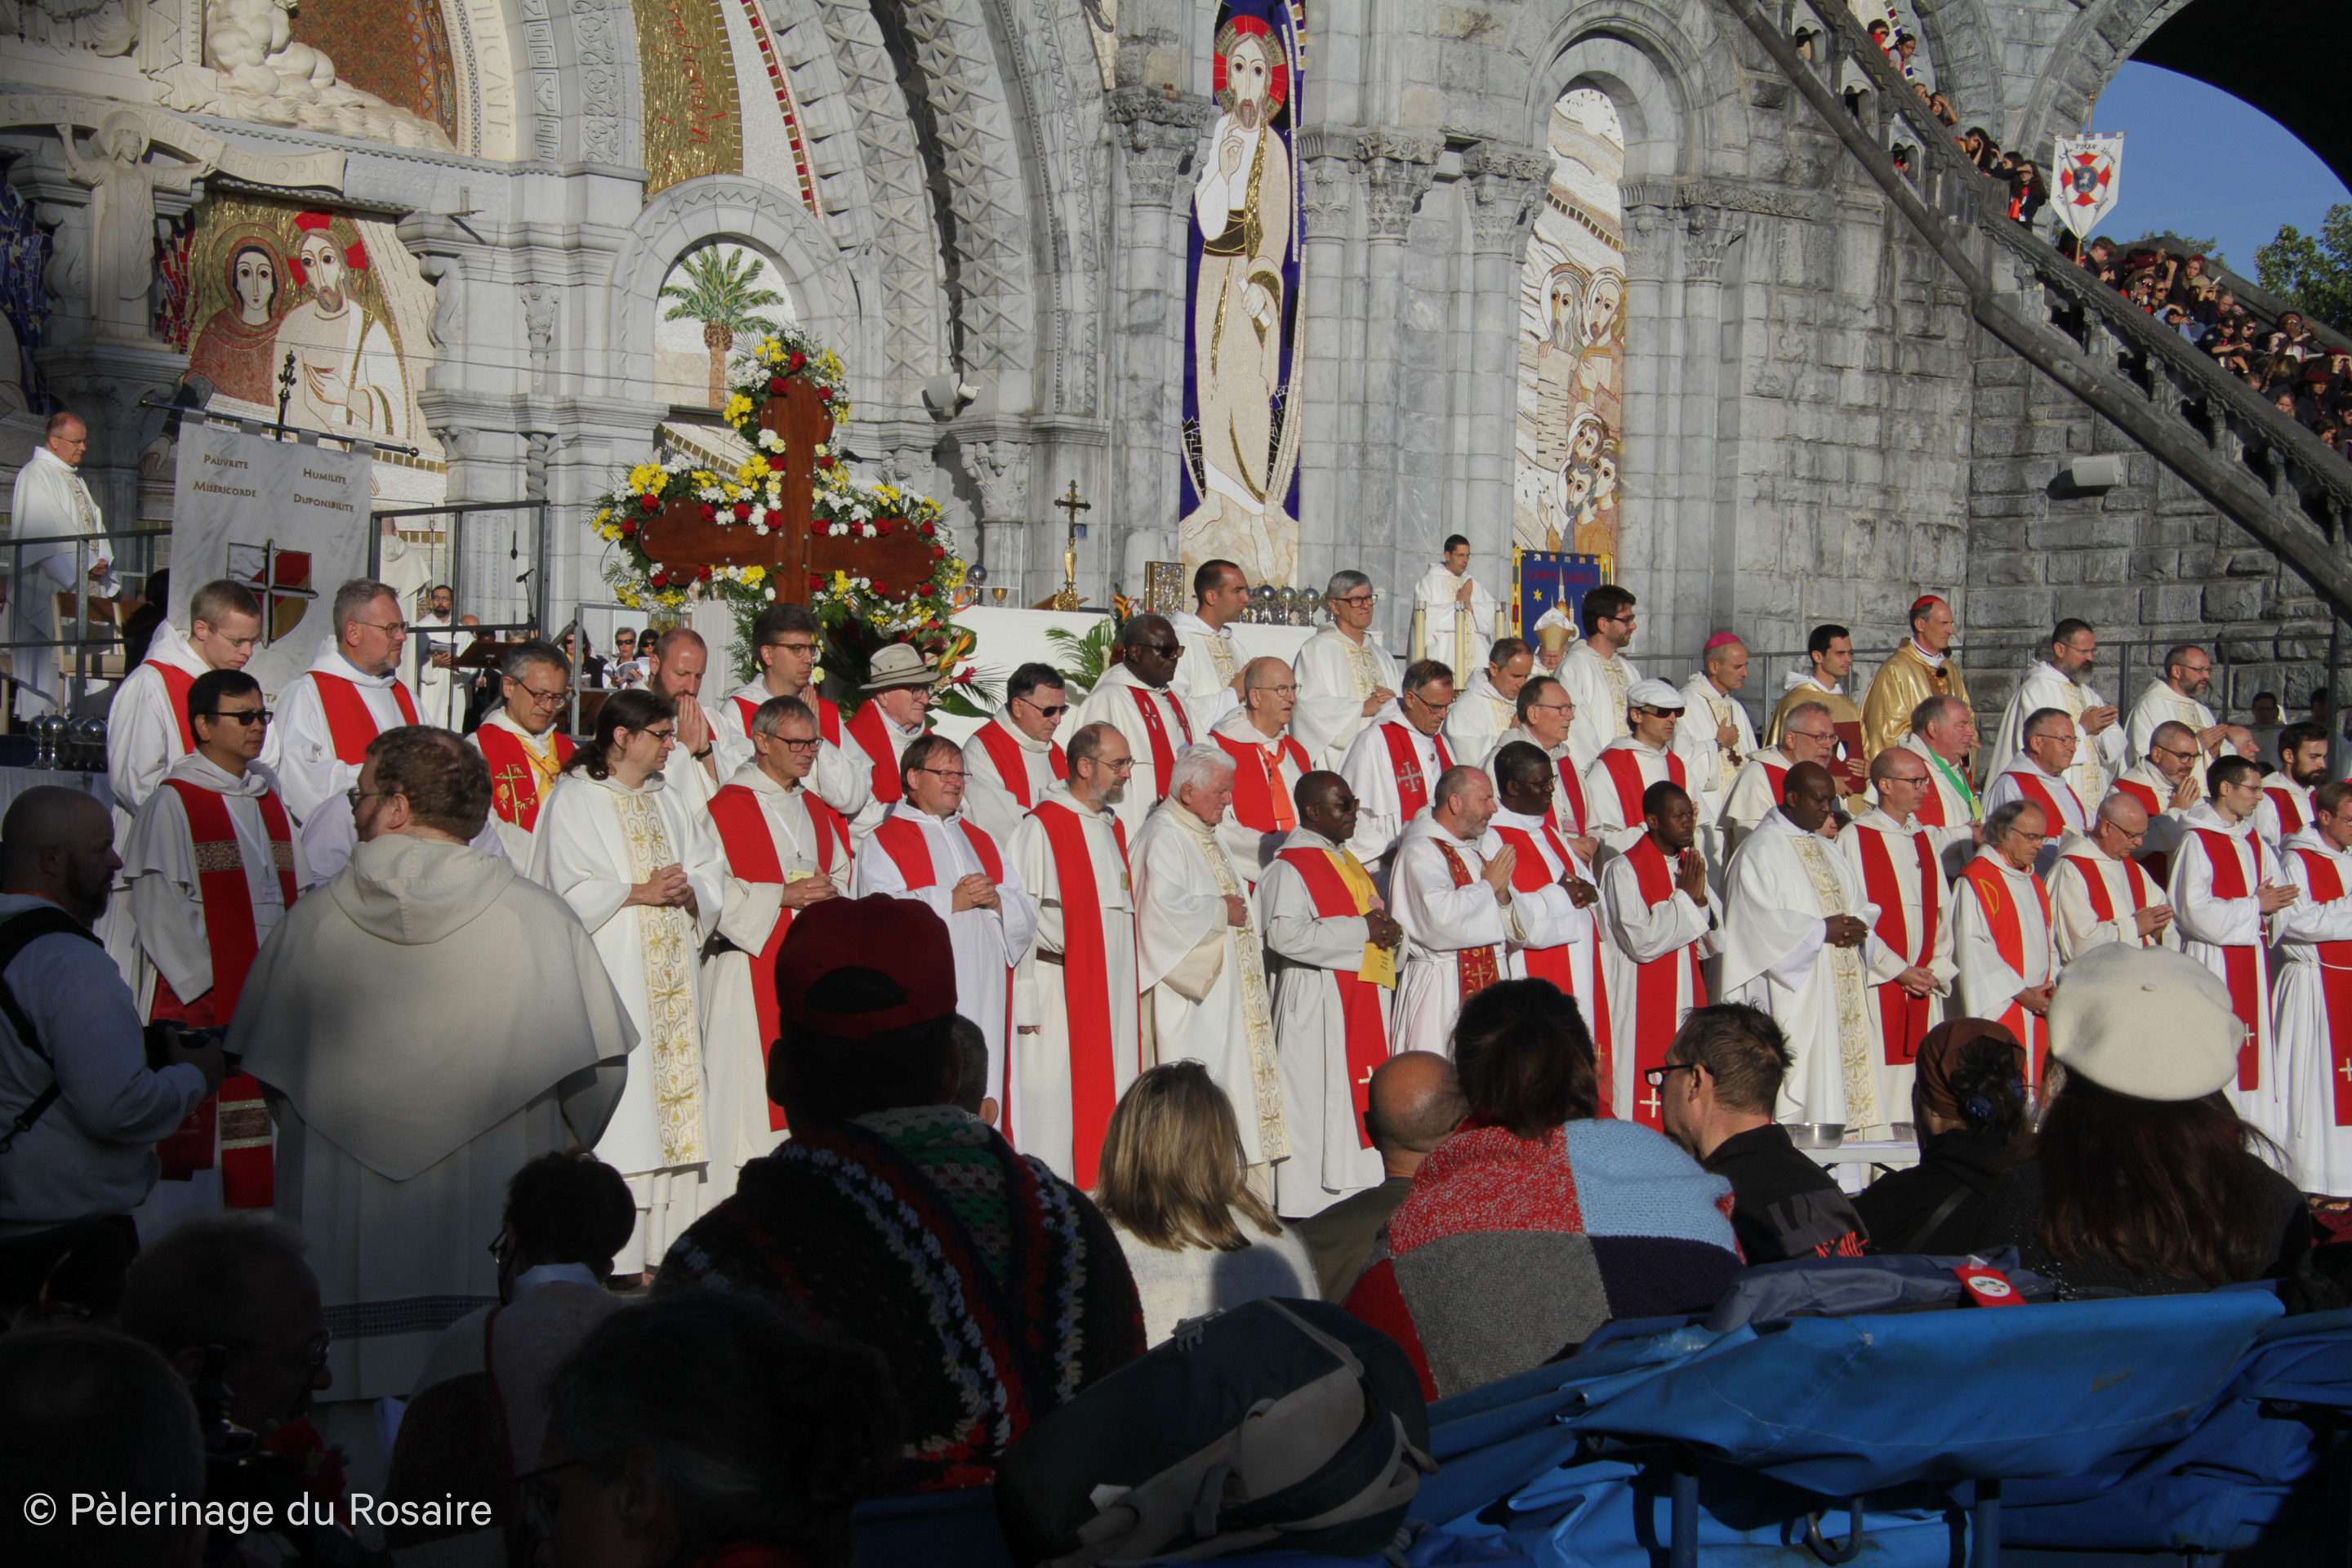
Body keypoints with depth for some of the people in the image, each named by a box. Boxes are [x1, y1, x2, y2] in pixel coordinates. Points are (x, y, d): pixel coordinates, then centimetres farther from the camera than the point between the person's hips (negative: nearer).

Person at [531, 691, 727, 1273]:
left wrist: (688, 891, -7)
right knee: (618, 1096, -10)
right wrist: (638, 893, -13)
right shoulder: (573, 800, -1)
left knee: (675, 1087, 0)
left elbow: (712, 872, 14)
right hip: (610, 977, -6)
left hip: (672, 977, 6)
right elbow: (570, 891, -8)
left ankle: (665, 1243, 3)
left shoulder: (674, 799, 17)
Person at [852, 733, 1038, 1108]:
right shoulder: (884, 841, 6)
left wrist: (995, 899, -6)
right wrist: (951, 901, -14)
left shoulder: (983, 841, 23)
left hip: (985, 1002, 5)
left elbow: (1027, 910, 15)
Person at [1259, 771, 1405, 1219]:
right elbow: (1286, 934, -24)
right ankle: (1312, 1206, -4)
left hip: (1364, 998, 9)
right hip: (1317, 1002, -9)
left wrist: (1386, 930, 6)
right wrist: (1361, 930, -20)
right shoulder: (1289, 867, -10)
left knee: (1363, 1097, 9)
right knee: (1318, 1098, -8)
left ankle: (1353, 1197, 14)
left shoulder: (1347, 861, 19)